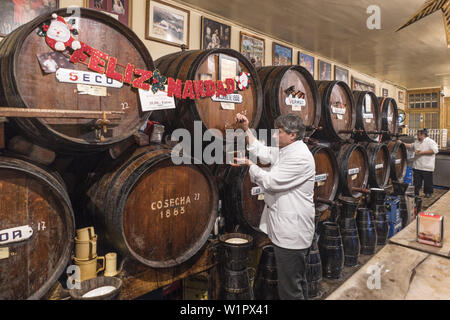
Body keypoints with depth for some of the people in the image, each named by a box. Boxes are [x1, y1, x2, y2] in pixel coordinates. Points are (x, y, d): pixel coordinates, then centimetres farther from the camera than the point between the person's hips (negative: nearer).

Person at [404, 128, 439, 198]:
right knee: (417, 181, 9)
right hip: (417, 166, 6)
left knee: (427, 181, 4)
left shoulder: (430, 142, -7)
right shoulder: (417, 142, 15)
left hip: (427, 167, -6)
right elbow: (410, 146, 25)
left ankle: (428, 193, 18)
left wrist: (422, 152, -19)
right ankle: (416, 193, 18)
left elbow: (435, 150, -17)